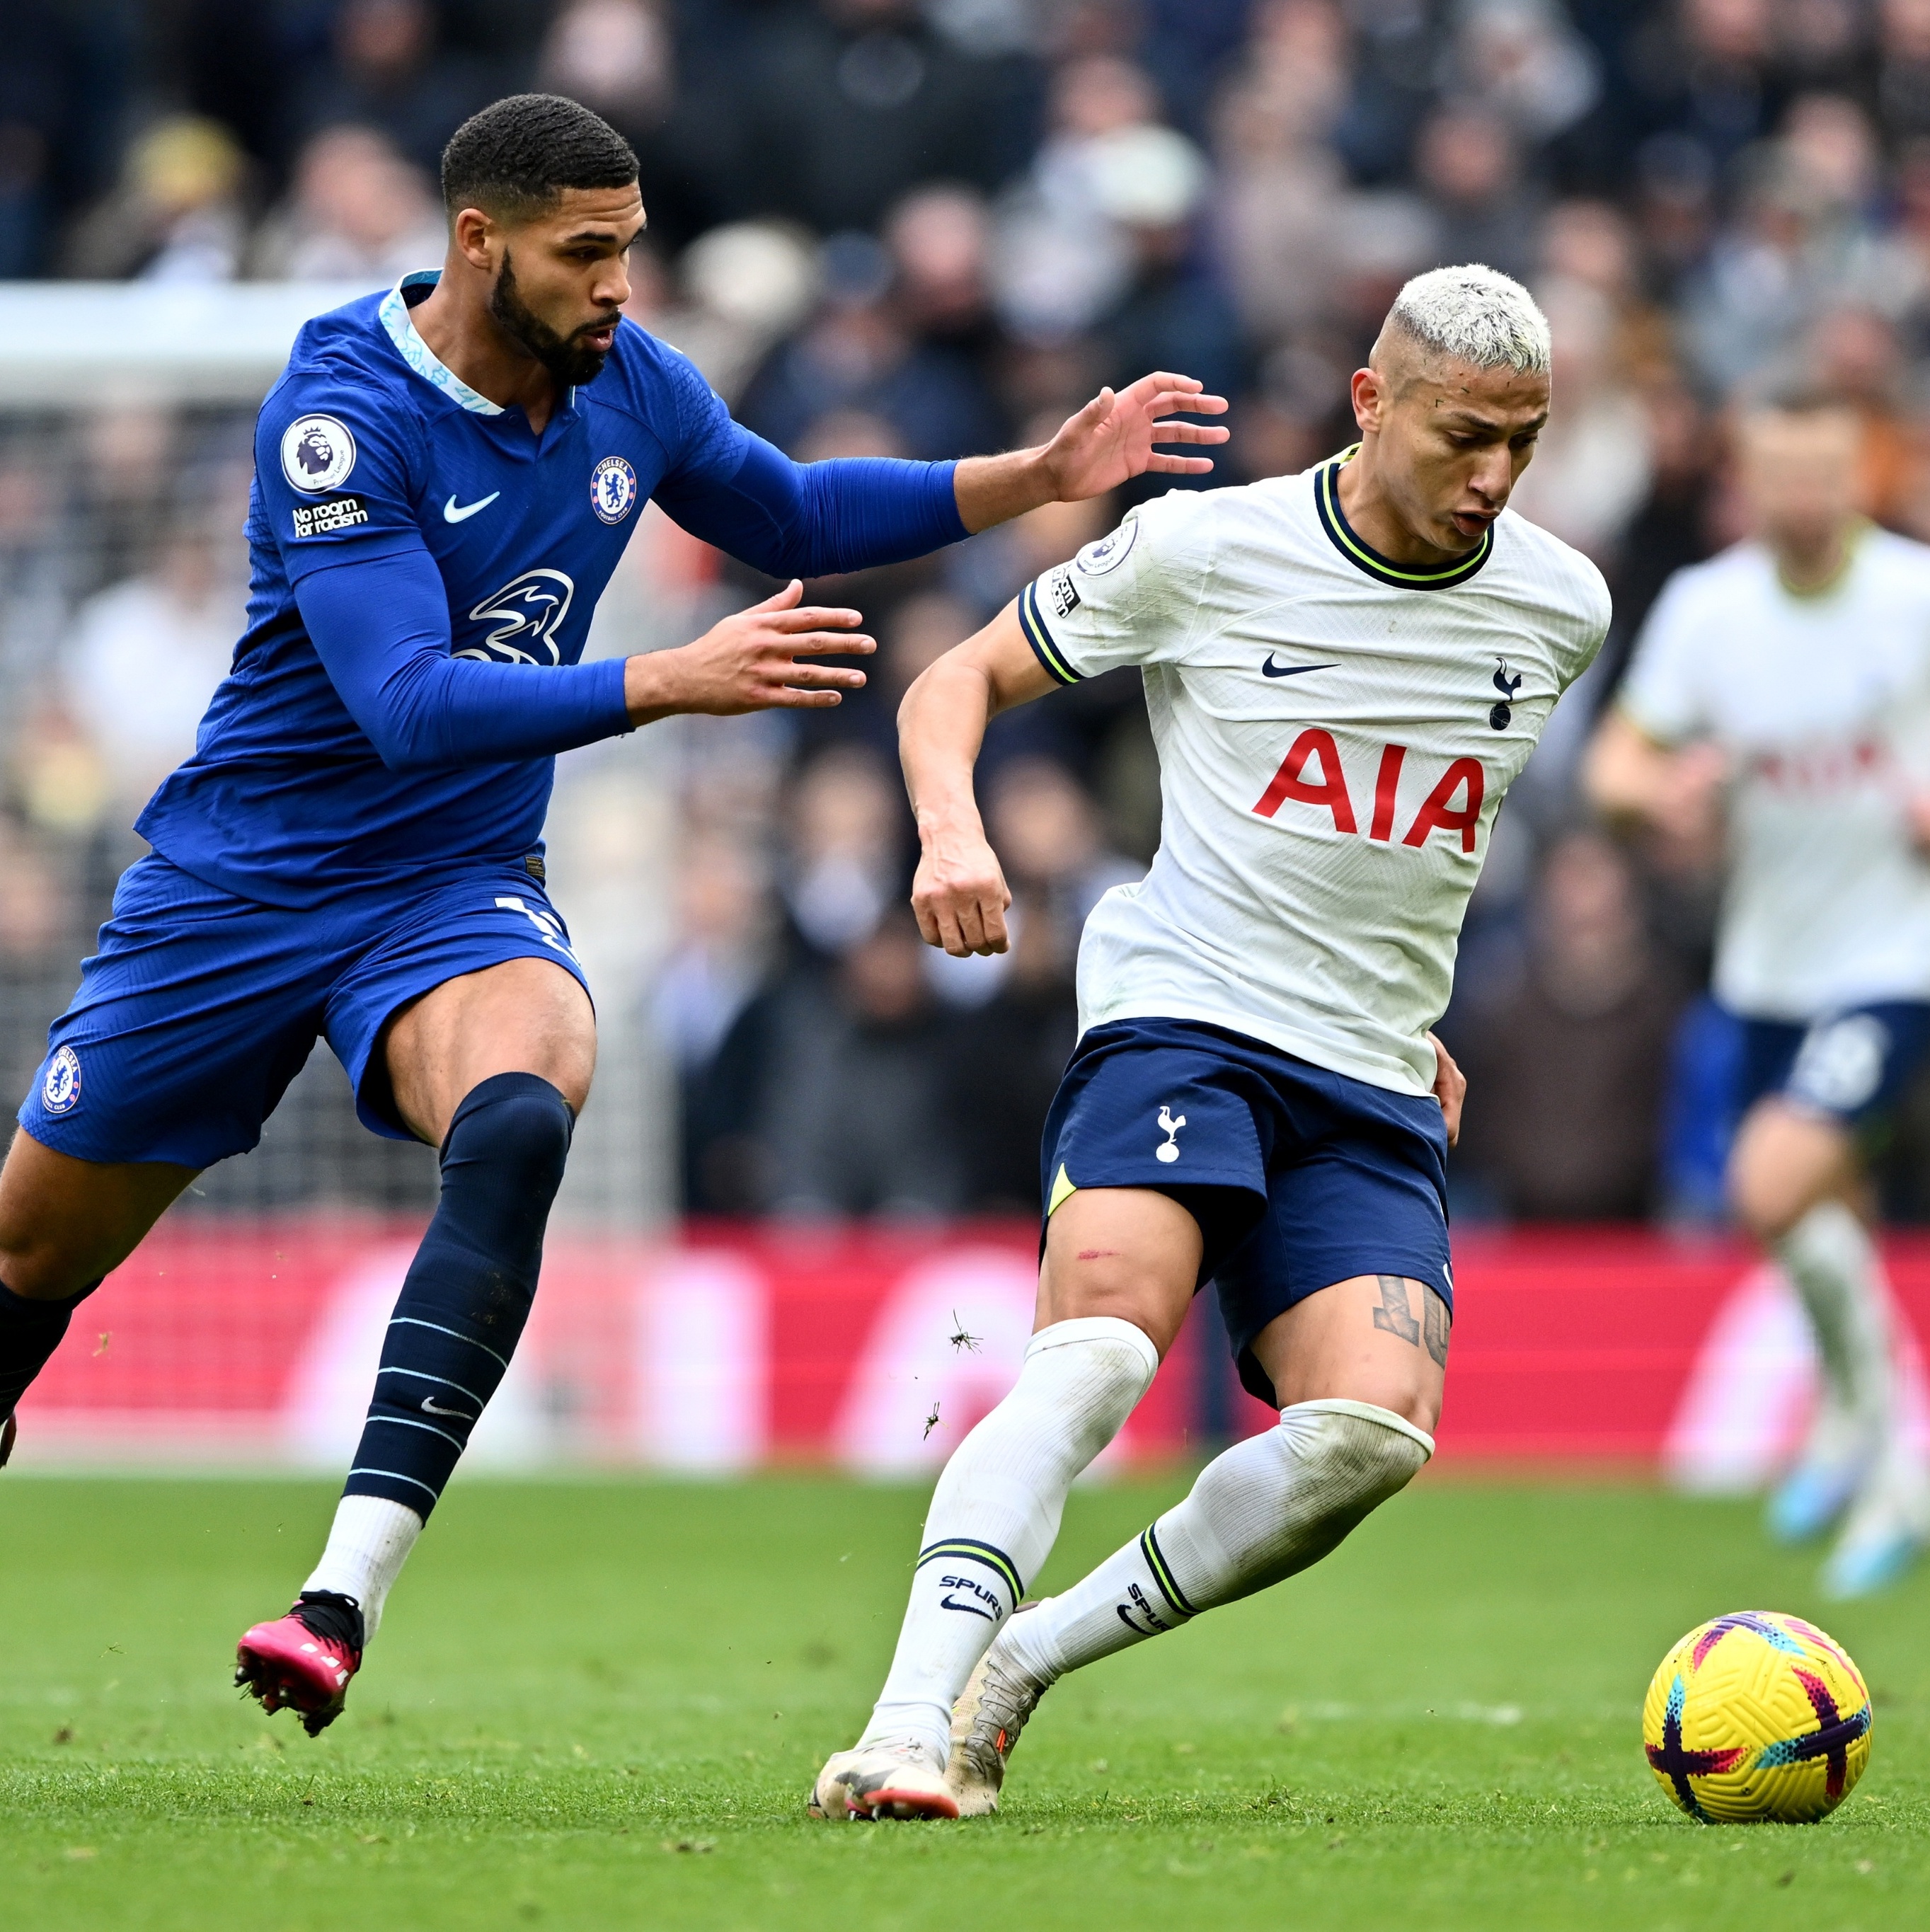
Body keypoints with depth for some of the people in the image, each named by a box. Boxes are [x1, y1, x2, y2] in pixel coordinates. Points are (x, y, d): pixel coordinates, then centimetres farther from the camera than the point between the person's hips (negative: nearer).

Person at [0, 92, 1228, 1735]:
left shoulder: (630, 384, -2)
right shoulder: (343, 416, -21)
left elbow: (790, 516, 19)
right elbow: (406, 704, -30)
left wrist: (1042, 476, 8)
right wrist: (675, 684, -38)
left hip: (462, 890, 3)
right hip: (245, 881, -3)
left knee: (516, 1129, -31)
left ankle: (349, 1590, -38)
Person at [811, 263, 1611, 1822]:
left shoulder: (1562, 608, 8)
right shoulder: (1204, 549, -3)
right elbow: (958, 681, 7)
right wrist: (953, 827, -13)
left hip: (1374, 1095, 4)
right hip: (1179, 1020, -4)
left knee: (1374, 1429, -21)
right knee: (1102, 1346, -30)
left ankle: (1019, 1662, -8)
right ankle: (909, 1726, -33)